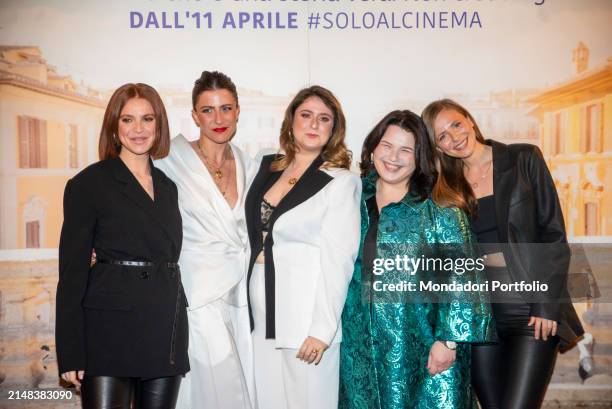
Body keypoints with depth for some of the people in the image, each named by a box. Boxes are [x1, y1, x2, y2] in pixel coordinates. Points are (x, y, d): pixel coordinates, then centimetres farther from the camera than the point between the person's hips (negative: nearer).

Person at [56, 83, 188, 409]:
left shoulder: (168, 186, 13)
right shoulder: (88, 183, -3)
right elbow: (72, 270, -6)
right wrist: (70, 353, -11)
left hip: (166, 330, 5)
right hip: (111, 329, -5)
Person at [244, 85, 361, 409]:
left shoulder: (341, 181, -6)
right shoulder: (267, 167, 9)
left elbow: (338, 261, -10)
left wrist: (322, 329, -14)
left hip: (304, 317, -5)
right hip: (259, 314, 5)